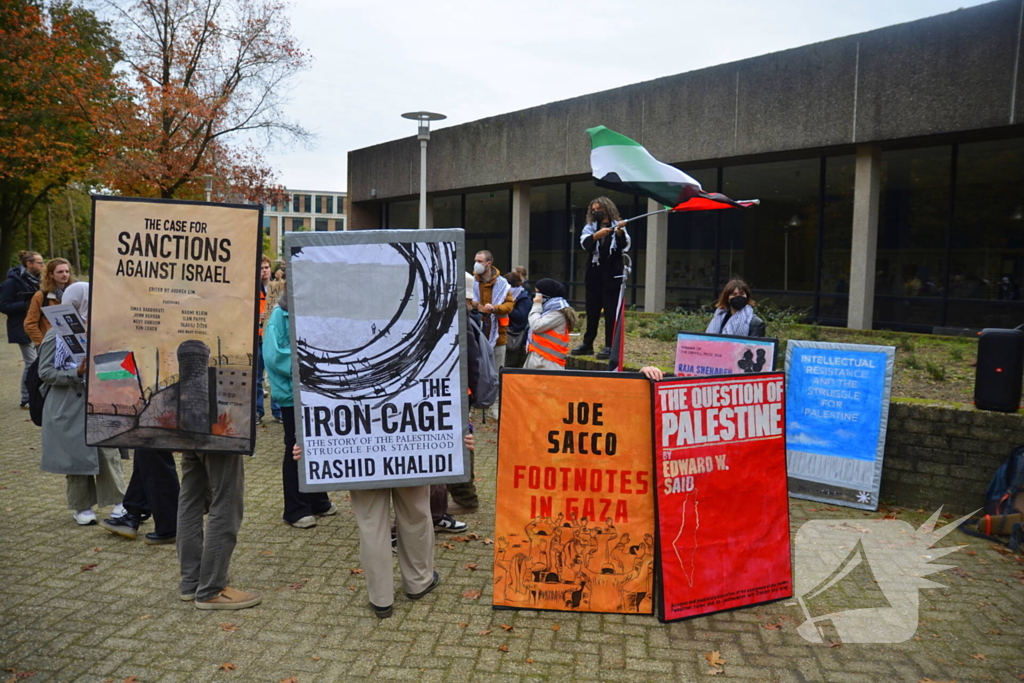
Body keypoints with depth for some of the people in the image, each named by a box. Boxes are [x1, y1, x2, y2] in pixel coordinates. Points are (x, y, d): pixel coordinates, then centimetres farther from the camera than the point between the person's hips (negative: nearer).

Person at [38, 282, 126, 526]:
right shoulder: (55, 336, -6)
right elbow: (45, 373, -8)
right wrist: (76, 373, -21)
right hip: (70, 407, -3)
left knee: (109, 452, -1)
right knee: (78, 456, 5)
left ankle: (117, 502, 9)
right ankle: (82, 507, 20)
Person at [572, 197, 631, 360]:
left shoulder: (617, 226, 5)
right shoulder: (590, 227, 11)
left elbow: (624, 246, -8)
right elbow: (585, 244, -7)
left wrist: (619, 232, -25)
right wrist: (596, 235, -25)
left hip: (612, 274, -3)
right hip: (594, 273, 3)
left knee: (611, 310, -3)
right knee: (592, 310, 9)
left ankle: (610, 346, -1)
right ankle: (587, 344, 16)